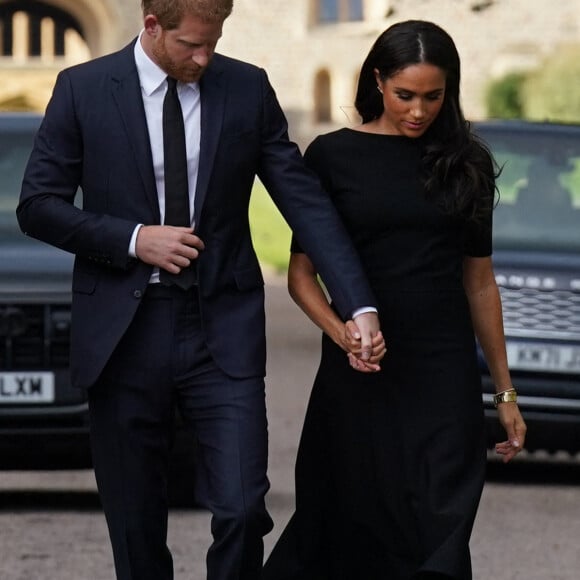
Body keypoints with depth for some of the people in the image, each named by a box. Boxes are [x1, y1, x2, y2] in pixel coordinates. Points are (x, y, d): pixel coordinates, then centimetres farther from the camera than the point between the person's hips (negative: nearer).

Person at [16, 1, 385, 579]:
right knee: (136, 525, 6)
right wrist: (132, 239, -13)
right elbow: (37, 205, 0)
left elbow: (305, 201, -1)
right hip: (123, 331, 0)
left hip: (221, 330, 0)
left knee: (242, 510, -10)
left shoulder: (247, 89, 2)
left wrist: (360, 305, -10)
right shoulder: (83, 89, -1)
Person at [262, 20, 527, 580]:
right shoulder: (333, 155, 0)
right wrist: (343, 334, -17)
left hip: (445, 373, 1)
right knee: (355, 530, 5)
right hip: (360, 373, -1)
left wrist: (504, 390, 12)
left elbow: (479, 281, 12)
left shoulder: (465, 164, 7)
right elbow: (301, 273, 1)